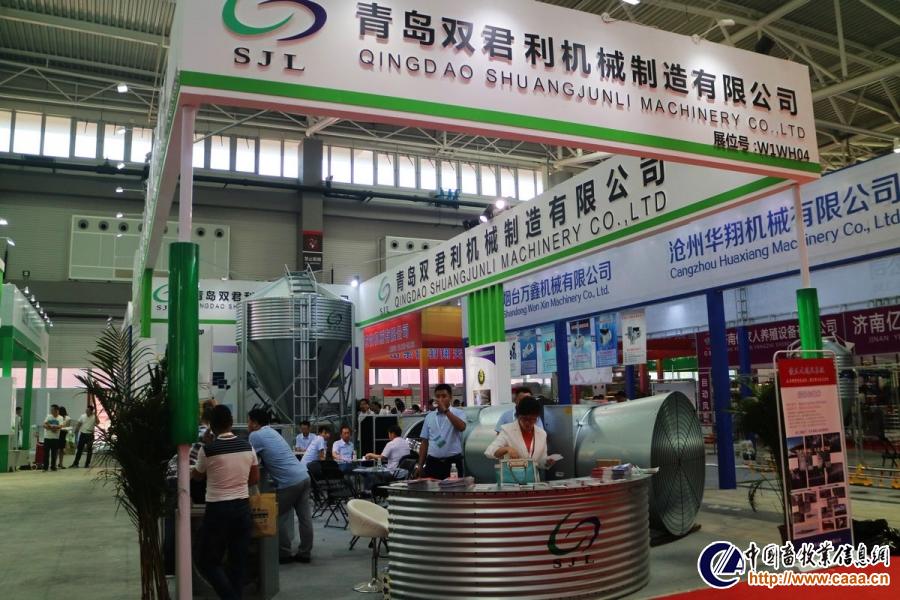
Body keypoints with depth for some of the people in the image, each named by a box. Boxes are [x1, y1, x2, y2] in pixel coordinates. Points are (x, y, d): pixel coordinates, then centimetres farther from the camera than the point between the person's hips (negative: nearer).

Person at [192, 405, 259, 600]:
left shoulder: (207, 450, -12)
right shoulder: (247, 446, -1)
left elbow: (197, 476, 8)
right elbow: (255, 479, 8)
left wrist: (188, 471, 30)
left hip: (218, 509, -4)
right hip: (243, 507, 4)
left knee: (207, 562, 7)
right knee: (239, 561, 12)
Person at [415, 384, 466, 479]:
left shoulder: (458, 413, 0)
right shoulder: (429, 417, 11)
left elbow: (461, 427, -22)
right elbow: (425, 442, 12)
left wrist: (446, 411, -20)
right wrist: (420, 464, 8)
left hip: (453, 462, -3)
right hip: (433, 462, 3)